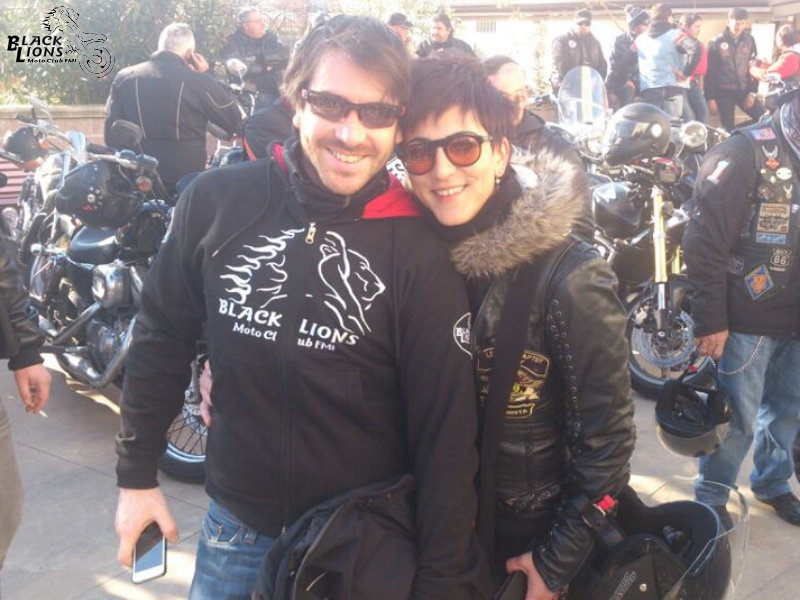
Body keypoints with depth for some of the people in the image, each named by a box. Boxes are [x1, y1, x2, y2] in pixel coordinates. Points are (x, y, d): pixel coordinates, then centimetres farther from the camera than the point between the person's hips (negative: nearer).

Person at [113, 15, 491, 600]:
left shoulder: (421, 254, -16)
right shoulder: (215, 201, -9)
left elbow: (446, 435, -14)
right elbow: (162, 339, 3)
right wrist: (137, 474, 6)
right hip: (236, 524, 2)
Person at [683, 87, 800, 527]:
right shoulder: (747, 154, -14)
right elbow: (706, 243, -17)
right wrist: (709, 320, -17)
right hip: (748, 319, -6)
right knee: (738, 418, 4)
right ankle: (710, 500, 24)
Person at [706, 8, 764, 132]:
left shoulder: (749, 40, 3)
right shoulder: (717, 43, -5)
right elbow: (710, 72, -5)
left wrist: (752, 92, -1)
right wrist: (710, 98, -8)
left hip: (744, 90, 3)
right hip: (724, 92, -3)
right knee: (728, 128, 1)